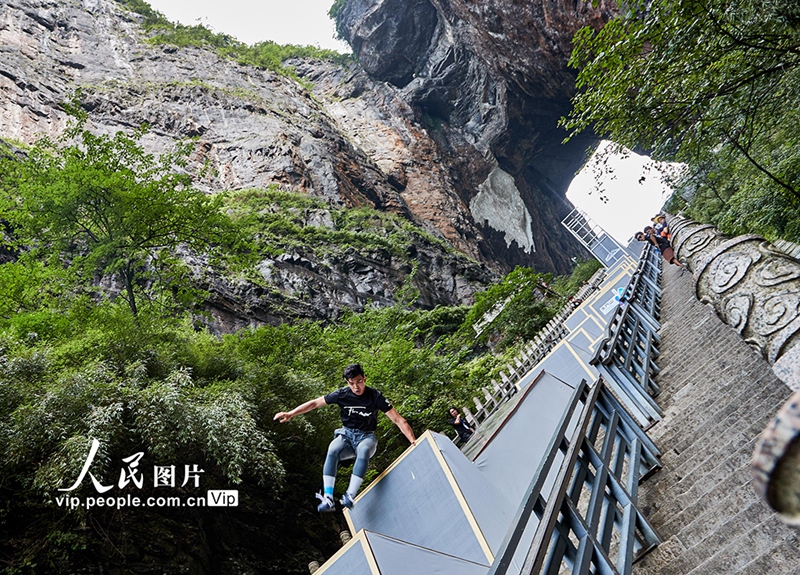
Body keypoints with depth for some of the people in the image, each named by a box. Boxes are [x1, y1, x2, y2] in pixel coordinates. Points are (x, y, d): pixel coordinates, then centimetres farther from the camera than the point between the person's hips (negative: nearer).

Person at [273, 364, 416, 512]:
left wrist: (413, 440, -25)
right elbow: (314, 403, 1)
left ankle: (350, 496, -38)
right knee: (333, 450, -32)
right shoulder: (342, 394, -5)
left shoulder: (375, 396, -11)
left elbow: (398, 419, -13)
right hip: (346, 435, 2)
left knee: (364, 451, -38)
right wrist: (290, 414, -6)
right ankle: (328, 499, -34)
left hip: (366, 437, -2)